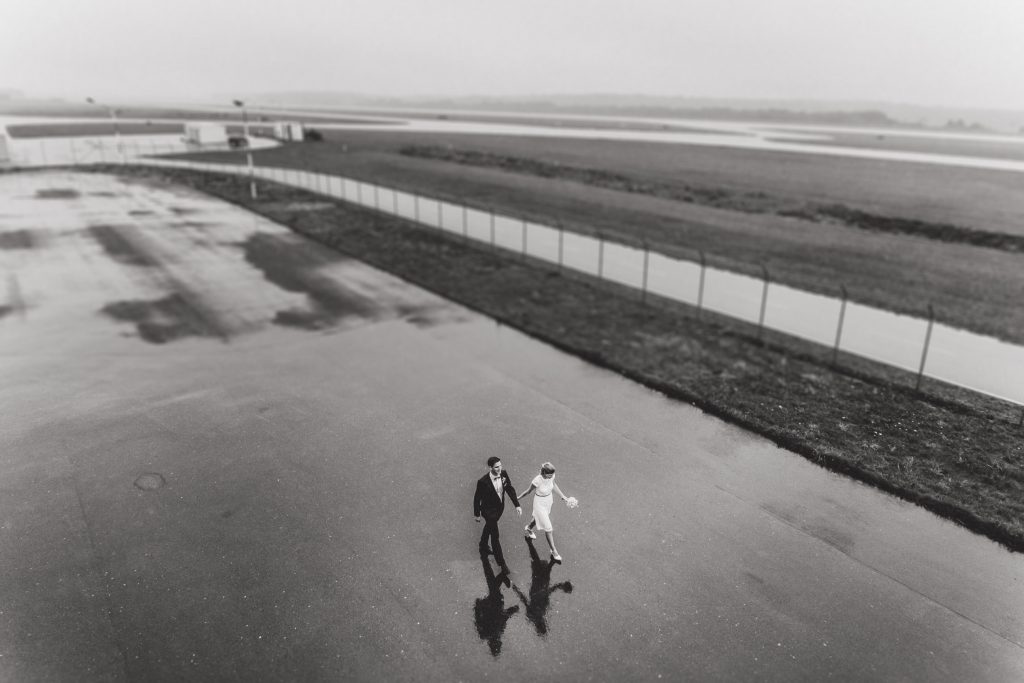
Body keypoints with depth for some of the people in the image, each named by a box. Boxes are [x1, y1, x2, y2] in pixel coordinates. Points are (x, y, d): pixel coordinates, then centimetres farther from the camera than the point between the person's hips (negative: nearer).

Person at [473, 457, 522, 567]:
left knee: (489, 527, 30)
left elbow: (510, 489, -3)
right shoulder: (483, 481, -32)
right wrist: (477, 514, -7)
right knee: (495, 535, 1)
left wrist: (517, 505, -8)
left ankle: (483, 547, 55)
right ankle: (500, 561, 15)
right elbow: (477, 498, -17)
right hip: (489, 511, -6)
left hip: (500, 507, 6)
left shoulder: (503, 474, -18)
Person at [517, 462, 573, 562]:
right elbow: (529, 491, -16)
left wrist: (563, 496, 5)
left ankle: (529, 528, 64)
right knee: (548, 528, 0)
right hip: (540, 503, -6)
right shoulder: (537, 480, -34)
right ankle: (554, 551, 15)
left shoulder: (551, 476, -19)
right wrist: (518, 498, -2)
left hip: (549, 500, 6)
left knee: (538, 518, 32)